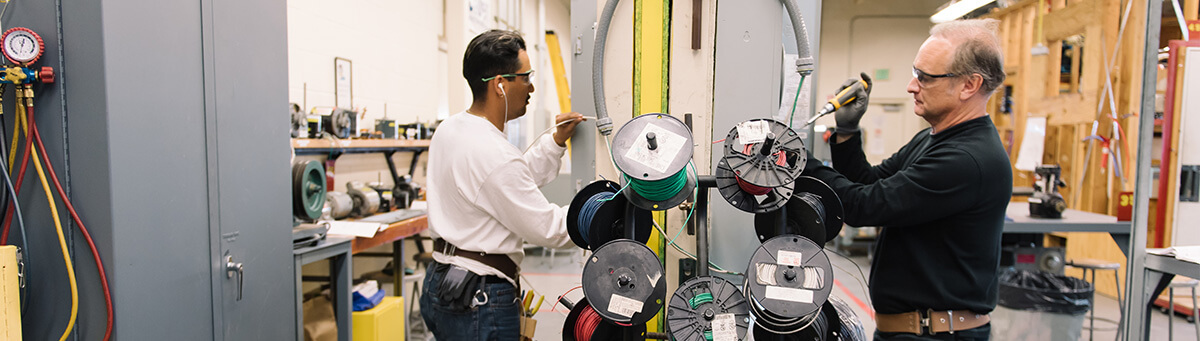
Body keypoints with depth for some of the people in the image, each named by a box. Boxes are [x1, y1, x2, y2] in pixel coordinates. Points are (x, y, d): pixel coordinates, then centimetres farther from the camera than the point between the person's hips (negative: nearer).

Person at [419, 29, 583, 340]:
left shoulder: (449, 129, 6)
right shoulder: (495, 156, -25)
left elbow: (517, 181, 17)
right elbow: (548, 230, -17)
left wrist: (556, 141, 11)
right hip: (481, 301, -10)